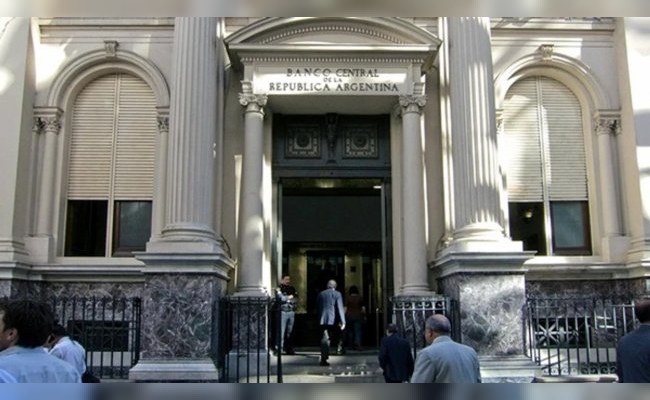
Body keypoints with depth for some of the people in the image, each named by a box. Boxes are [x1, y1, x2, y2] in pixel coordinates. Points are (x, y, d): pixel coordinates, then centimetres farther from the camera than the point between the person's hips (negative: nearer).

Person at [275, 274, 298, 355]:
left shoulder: (292, 289, 16)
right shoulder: (279, 288, 0)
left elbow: (296, 299, 7)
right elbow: (280, 297, -15)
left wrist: (286, 299, -6)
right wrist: (290, 297, -3)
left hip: (292, 312, 5)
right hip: (283, 312, -5)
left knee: (289, 331, 8)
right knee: (282, 331, -8)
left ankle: (288, 347, 15)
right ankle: (280, 347, -4)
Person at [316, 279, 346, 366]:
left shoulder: (321, 294, 11)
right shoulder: (337, 294, -2)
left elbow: (318, 307, 14)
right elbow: (340, 308, -8)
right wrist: (343, 321, -11)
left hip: (323, 320, 3)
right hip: (333, 320, -3)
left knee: (324, 339, 5)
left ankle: (323, 359, -3)